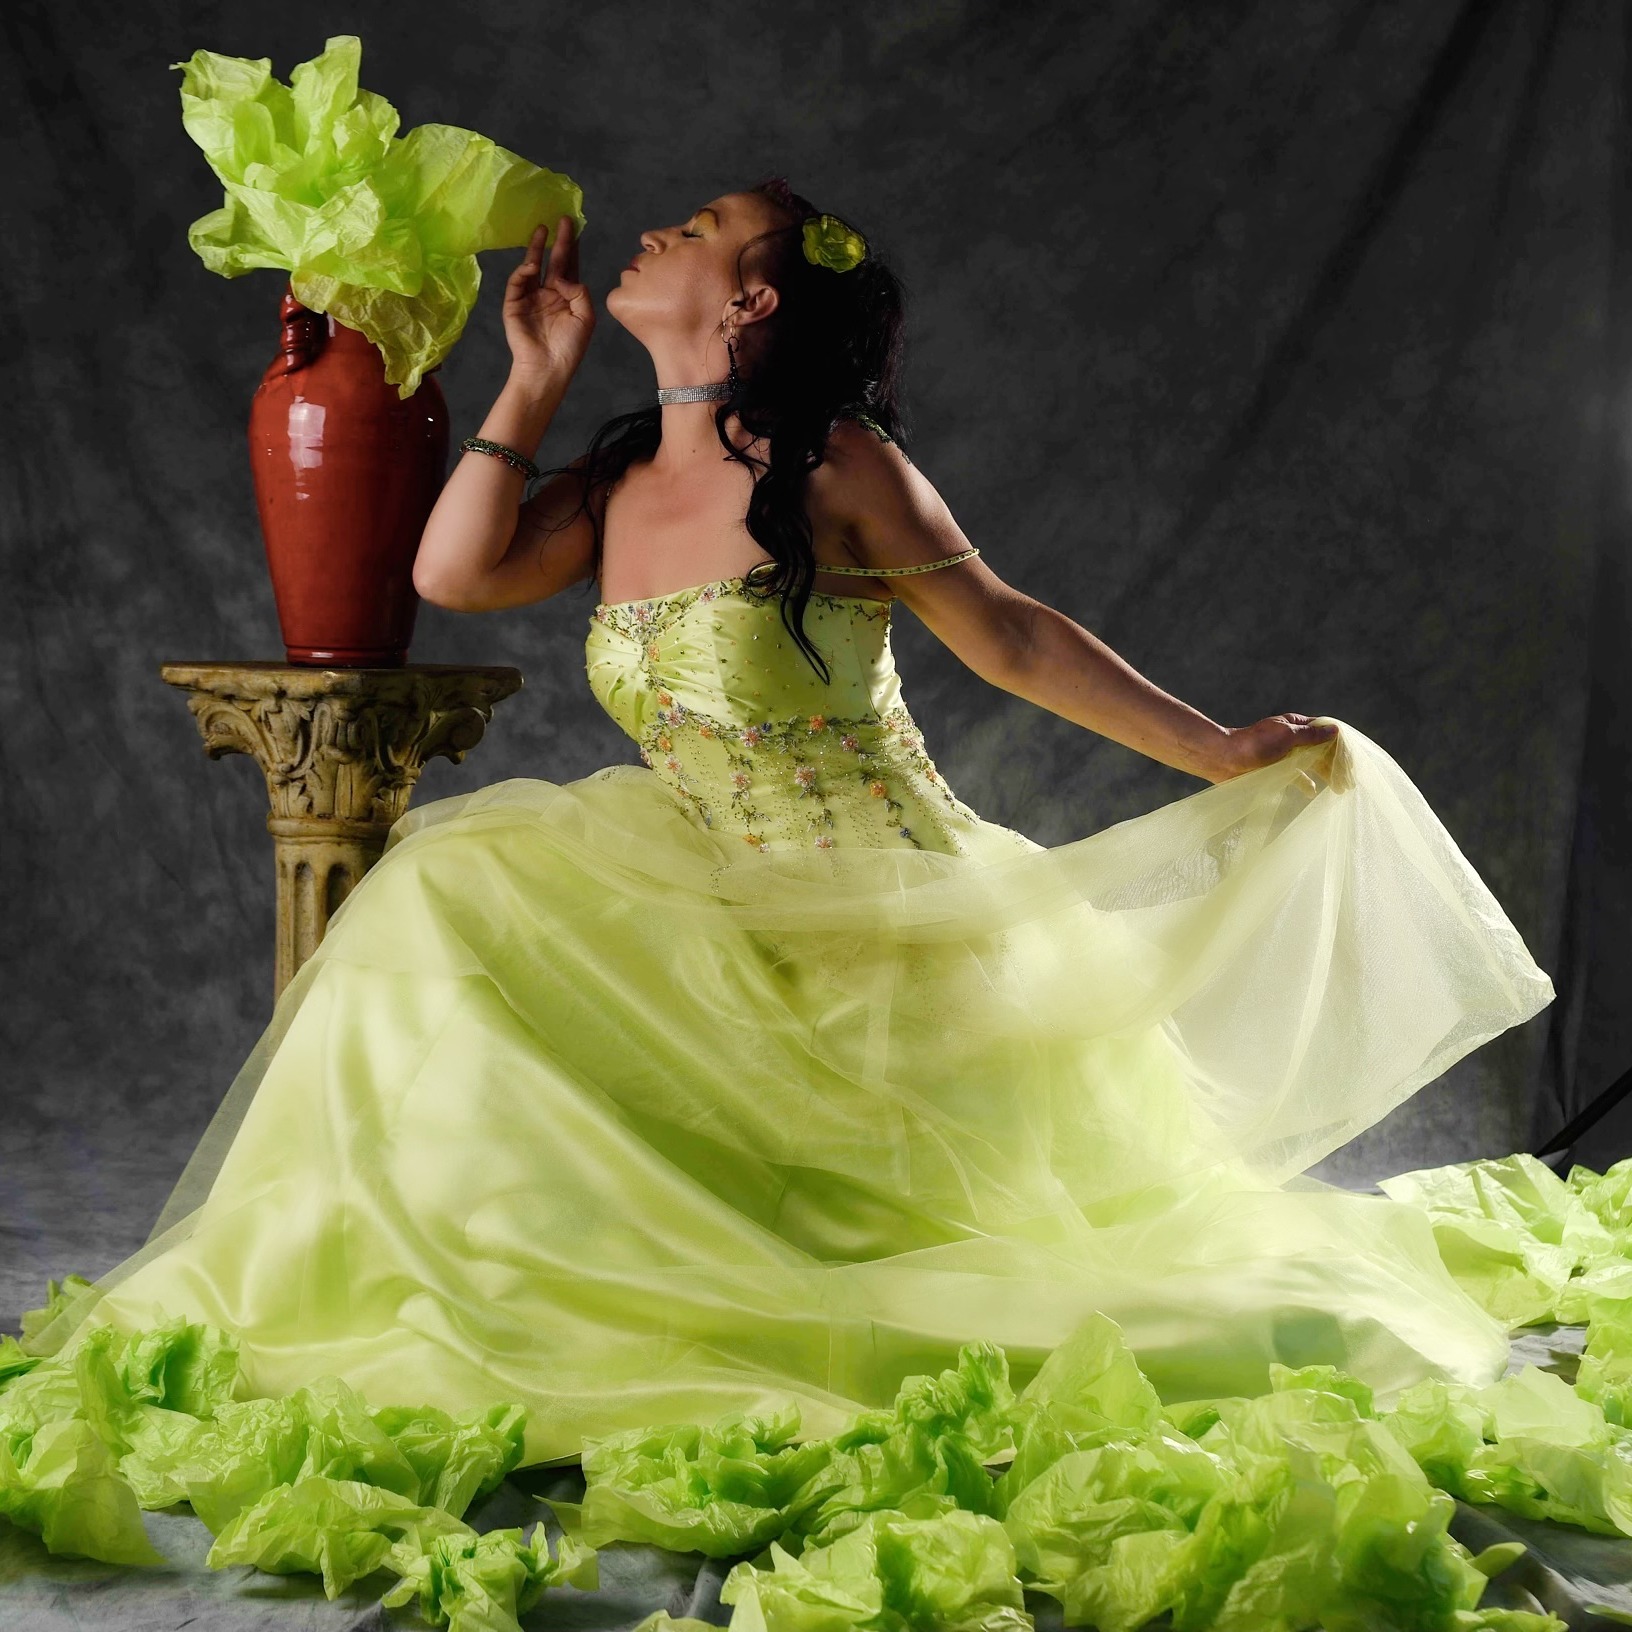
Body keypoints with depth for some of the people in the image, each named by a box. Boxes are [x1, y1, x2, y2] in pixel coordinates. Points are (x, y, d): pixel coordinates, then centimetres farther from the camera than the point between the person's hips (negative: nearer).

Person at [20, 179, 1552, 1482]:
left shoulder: (834, 466, -13)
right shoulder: (615, 481, 6)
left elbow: (1010, 636, -7)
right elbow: (452, 573, -3)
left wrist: (1217, 751, -8)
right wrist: (535, 376, 0)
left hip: (891, 929, -5)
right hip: (726, 923, 6)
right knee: (460, 893, -4)